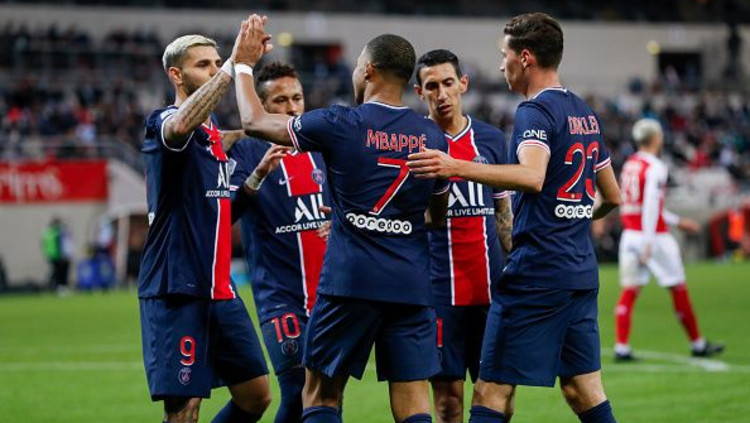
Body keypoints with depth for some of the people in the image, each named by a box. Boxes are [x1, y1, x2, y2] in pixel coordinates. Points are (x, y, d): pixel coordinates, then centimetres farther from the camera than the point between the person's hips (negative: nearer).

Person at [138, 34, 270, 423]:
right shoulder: (163, 124, -9)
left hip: (220, 291, 8)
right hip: (176, 291, -8)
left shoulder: (215, 135, 17)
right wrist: (233, 66, -35)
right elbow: (182, 125, -35)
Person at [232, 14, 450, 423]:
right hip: (411, 286, 3)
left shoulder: (341, 125, -5)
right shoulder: (432, 136, 6)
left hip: (349, 282, -3)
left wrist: (243, 64, 22)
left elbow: (254, 121, 7)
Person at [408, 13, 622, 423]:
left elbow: (532, 177, -30)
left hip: (535, 275, -9)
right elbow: (612, 196, 24)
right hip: (582, 273, 9)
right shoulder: (586, 114, 16)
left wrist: (458, 168, -35)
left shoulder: (535, 112, -11)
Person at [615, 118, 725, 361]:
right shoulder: (655, 168, -13)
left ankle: (621, 348, -5)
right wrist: (649, 243, -21)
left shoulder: (629, 165, 12)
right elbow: (650, 207, -20)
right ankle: (698, 344, 14)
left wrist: (677, 222, 27)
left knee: (630, 291, 3)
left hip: (630, 234, 7)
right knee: (678, 289, 5)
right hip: (653, 237, -7)